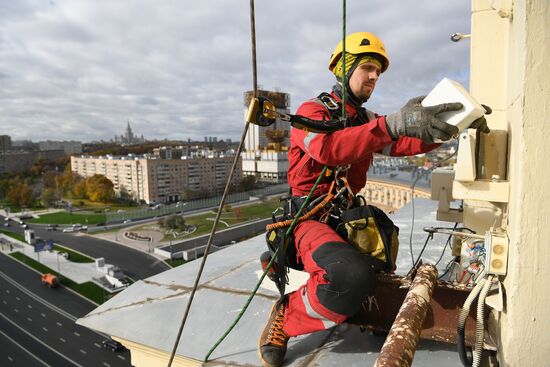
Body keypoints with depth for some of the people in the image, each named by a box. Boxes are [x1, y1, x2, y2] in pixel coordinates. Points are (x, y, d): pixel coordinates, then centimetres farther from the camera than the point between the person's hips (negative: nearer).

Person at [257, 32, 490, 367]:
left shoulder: (366, 121, 18)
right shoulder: (312, 111, -6)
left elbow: (405, 143, 7)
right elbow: (327, 148, -29)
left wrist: (451, 125, -9)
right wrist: (395, 123, -39)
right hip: (310, 217, -8)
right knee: (355, 276, -33)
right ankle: (288, 315, -8)